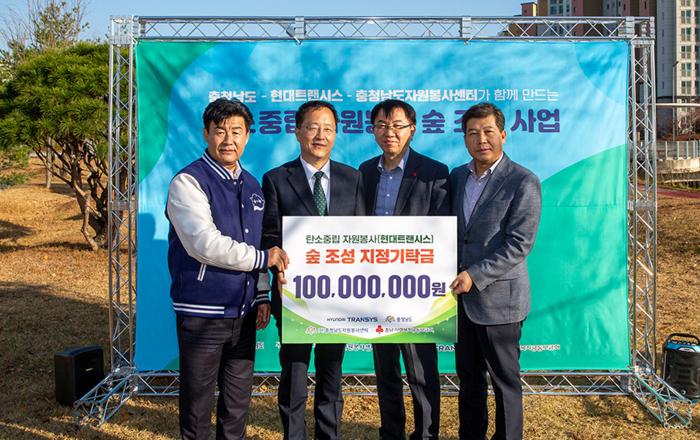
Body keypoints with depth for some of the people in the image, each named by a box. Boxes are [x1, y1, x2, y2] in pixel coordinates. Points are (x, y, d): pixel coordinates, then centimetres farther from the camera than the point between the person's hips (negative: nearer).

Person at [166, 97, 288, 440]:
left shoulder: (252, 186, 10)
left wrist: (261, 297, 8)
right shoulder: (188, 182, -10)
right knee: (197, 402, 8)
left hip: (244, 314, 6)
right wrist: (264, 258, -14)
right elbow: (204, 244, -22)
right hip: (202, 315, -5)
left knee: (238, 400, 16)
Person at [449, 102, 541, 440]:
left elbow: (519, 244, -17)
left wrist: (475, 276, -20)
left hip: (498, 298, -6)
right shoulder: (457, 176, 8)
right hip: (462, 296, 6)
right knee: (468, 377, 18)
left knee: (505, 380, 10)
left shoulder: (523, 182, -11)